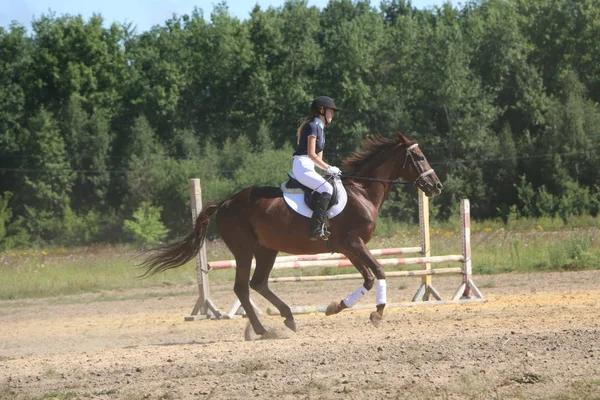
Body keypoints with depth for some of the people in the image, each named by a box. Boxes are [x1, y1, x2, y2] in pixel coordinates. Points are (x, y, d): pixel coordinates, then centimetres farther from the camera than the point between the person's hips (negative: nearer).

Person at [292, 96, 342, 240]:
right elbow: (311, 154, -18)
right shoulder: (313, 126, -11)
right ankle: (315, 230, -31)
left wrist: (329, 169, 8)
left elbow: (317, 156, 21)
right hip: (302, 167, -11)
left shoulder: (320, 127, 19)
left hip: (308, 168, 11)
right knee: (327, 189, -25)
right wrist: (328, 168, -15)